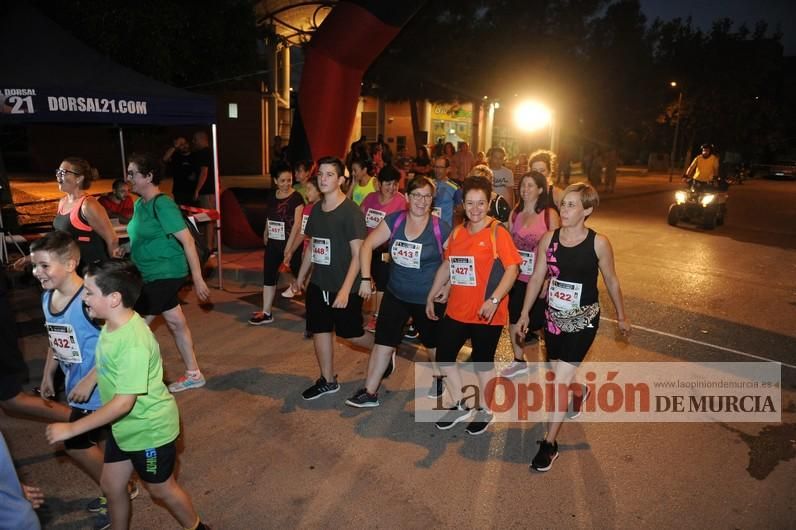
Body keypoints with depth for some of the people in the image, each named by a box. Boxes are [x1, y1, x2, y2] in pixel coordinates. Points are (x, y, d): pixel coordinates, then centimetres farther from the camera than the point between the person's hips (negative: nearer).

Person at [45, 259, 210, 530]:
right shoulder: (113, 323, -7)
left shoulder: (134, 342, -34)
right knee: (111, 486, 20)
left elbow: (124, 402, -30)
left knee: (161, 489, 14)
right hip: (123, 425, 8)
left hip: (150, 428, -8)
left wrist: (71, 428, -25)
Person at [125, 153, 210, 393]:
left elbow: (187, 240, -22)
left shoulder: (162, 204, -18)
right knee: (176, 323, 15)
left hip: (164, 275, -9)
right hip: (153, 274, 9)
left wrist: (197, 278, -23)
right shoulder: (140, 204, 8)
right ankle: (193, 374, 26)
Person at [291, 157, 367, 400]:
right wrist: (300, 277, 19)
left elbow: (358, 254, -18)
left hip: (344, 288, -7)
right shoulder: (316, 209, 6)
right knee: (320, 330, 12)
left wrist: (346, 290, -24)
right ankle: (328, 381, 28)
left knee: (353, 334, 6)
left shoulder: (351, 211, -16)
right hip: (318, 285, 7)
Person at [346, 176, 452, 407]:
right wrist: (365, 278, -14)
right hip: (395, 295, 3)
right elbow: (367, 246, -7)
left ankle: (439, 378, 46)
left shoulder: (440, 228, -13)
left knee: (433, 343, 18)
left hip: (429, 299, -2)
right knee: (383, 342, 4)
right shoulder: (394, 220, -5)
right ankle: (370, 392, 16)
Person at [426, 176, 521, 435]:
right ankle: (460, 406, 31)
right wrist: (431, 297, 14)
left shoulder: (497, 232, -12)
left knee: (482, 361, 9)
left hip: (487, 313, -6)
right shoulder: (457, 232, 6)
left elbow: (512, 269, -16)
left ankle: (484, 410, 33)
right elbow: (446, 266, 14)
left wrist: (494, 300, -26)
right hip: (456, 310, 6)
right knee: (443, 355, 10)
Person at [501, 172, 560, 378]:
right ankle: (519, 362, 30)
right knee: (513, 319, 12)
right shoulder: (515, 213, 5)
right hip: (517, 278, 5)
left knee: (540, 321, 7)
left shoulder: (550, 215, -10)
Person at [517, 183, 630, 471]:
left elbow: (611, 280, 0)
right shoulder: (549, 239, -5)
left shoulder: (598, 243, -13)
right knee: (560, 374, 19)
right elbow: (537, 278, 2)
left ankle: (549, 444, 8)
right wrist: (524, 314, 7)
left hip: (583, 319, -4)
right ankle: (580, 390, 56)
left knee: (560, 380, -8)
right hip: (554, 317, 4)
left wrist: (622, 315, 9)